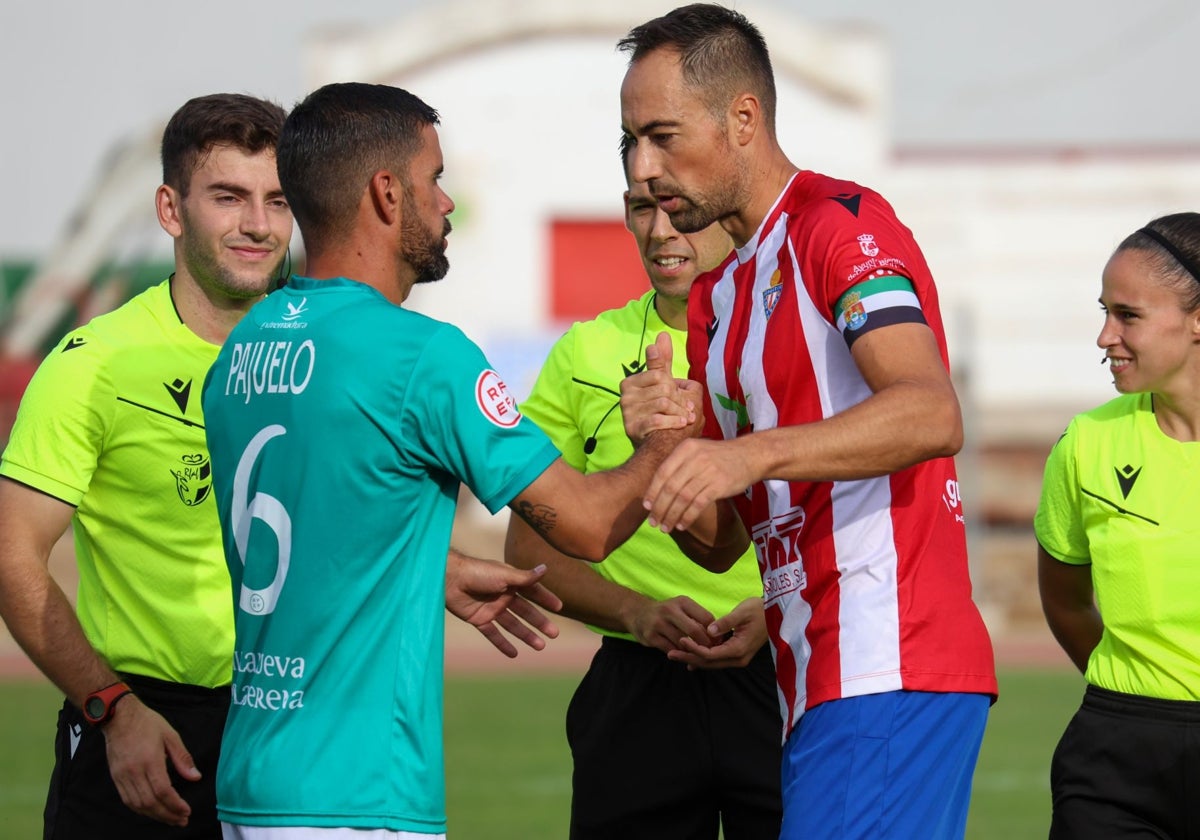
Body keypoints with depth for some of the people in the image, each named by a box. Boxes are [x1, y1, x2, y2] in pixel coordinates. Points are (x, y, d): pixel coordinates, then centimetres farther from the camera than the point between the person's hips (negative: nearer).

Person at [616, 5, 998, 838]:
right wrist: (668, 441, -1)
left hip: (889, 676, -9)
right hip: (818, 682, 9)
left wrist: (750, 455, -34)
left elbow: (933, 416, -23)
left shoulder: (842, 222, -6)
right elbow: (720, 544, 20)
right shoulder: (715, 300, 21)